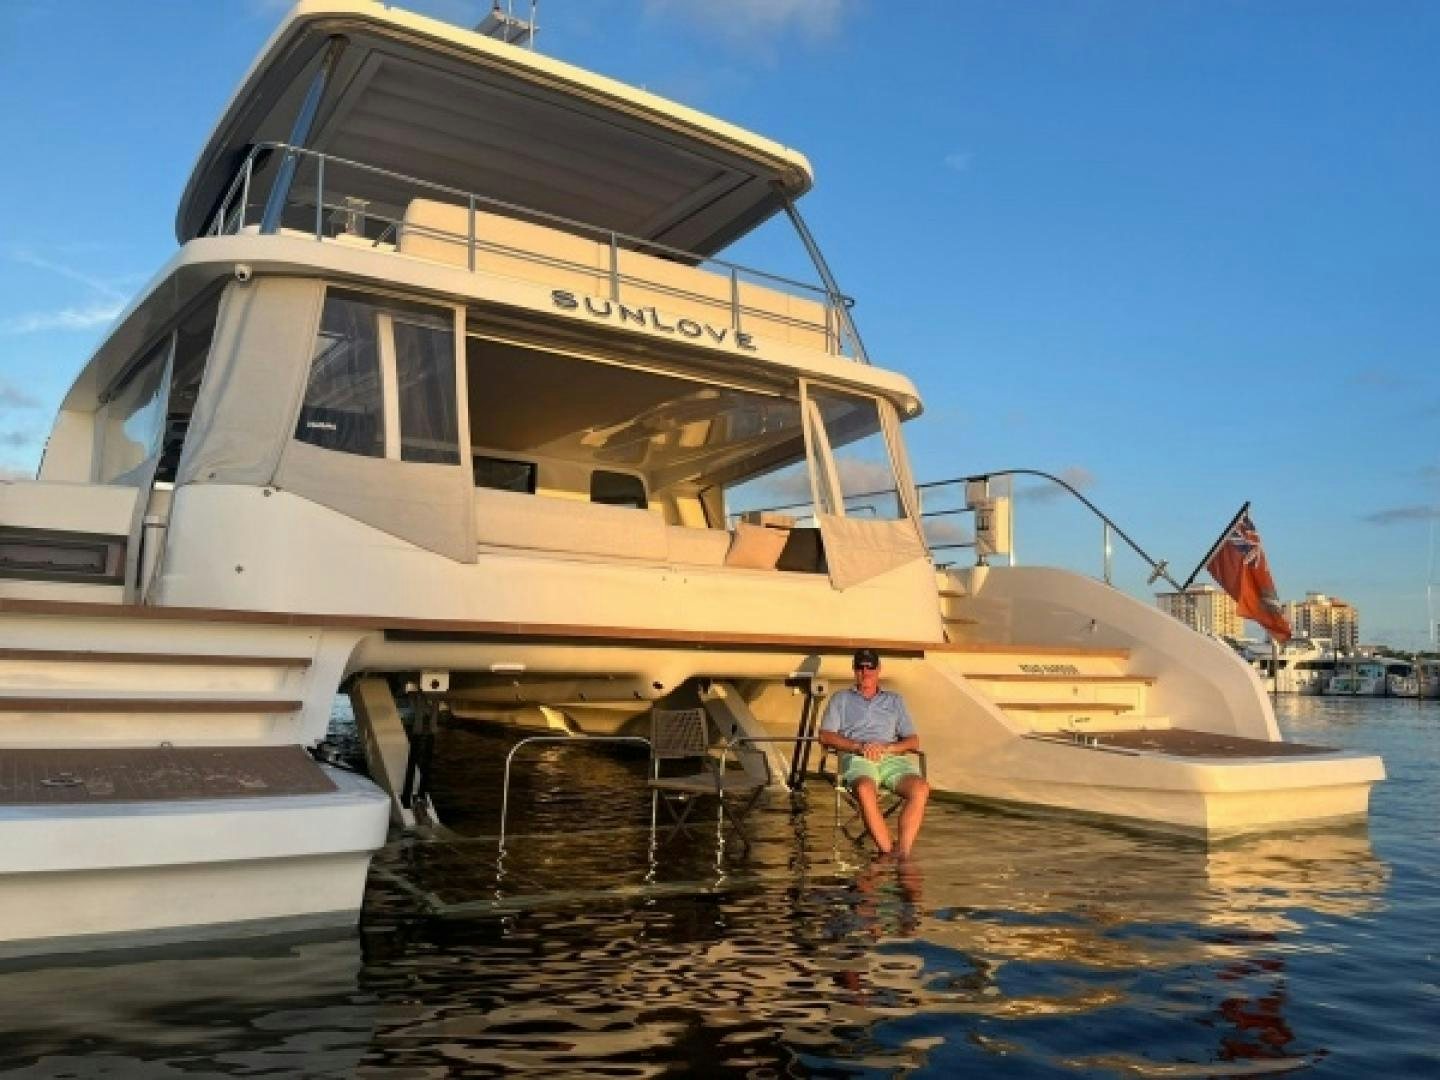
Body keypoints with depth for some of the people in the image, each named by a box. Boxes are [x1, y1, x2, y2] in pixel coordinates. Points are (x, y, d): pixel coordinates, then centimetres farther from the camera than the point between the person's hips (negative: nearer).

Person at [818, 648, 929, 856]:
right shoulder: (841, 699, 24)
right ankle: (887, 851, -34)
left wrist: (886, 747, -3)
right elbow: (825, 736, 10)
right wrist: (859, 746, -6)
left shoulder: (895, 701, 29)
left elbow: (913, 741, 18)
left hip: (892, 758, 2)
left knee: (920, 788, -32)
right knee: (865, 790, -39)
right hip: (857, 759, -2)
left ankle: (903, 853, -34)